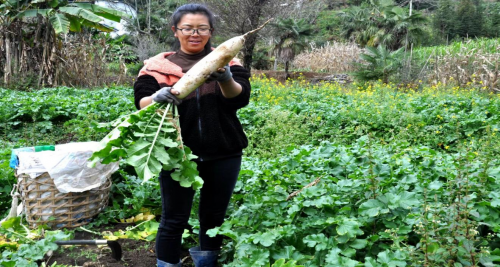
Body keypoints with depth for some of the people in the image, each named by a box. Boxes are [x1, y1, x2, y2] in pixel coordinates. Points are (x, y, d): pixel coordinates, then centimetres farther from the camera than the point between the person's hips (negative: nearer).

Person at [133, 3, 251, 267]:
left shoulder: (225, 61, 3)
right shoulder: (158, 65, 1)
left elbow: (241, 98, -11)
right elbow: (141, 104, -8)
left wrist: (226, 78, -33)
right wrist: (157, 97, -31)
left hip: (222, 154, 2)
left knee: (214, 216, 15)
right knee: (174, 220, 6)